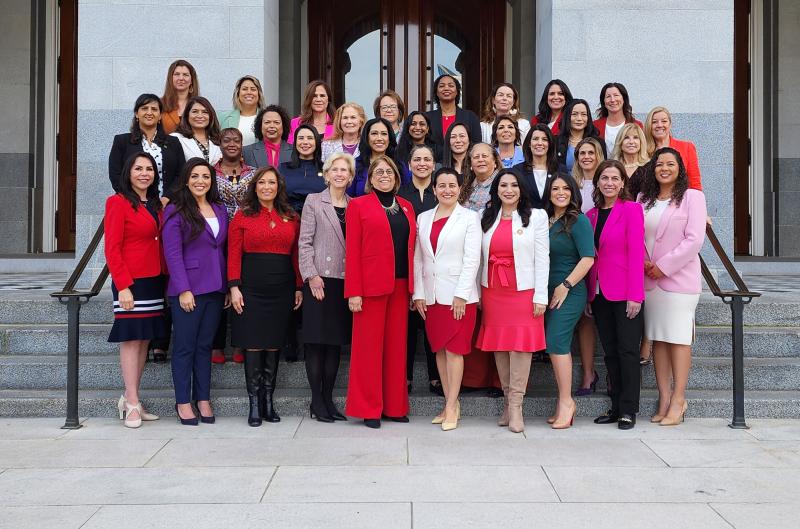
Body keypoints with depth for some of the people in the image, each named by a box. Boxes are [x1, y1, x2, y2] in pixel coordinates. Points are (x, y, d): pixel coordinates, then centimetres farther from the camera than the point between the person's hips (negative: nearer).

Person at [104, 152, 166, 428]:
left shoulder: (156, 205, 14)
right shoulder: (118, 202, -7)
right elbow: (112, 249, -11)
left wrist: (165, 280, 8)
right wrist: (123, 286, -17)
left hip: (155, 282, 7)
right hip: (131, 283, -7)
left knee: (144, 340, 9)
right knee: (131, 340, -3)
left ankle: (129, 398, 18)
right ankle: (132, 405, 2)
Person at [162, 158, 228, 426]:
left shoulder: (220, 210, 13)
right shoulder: (176, 211, -4)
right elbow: (173, 253, -10)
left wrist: (228, 286, 7)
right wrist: (183, 289, -15)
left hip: (215, 289, 5)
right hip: (187, 289, -5)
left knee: (205, 345, 10)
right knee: (185, 346, 1)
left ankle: (203, 399, 16)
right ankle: (183, 402, 9)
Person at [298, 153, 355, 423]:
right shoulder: (314, 202, 3)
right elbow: (304, 242, -2)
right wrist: (311, 275, -10)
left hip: (345, 280, 3)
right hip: (320, 279, -3)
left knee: (336, 341, 7)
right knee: (316, 340, -1)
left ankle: (328, 398, 16)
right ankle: (316, 401, 7)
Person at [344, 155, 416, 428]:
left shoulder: (406, 207, 15)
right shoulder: (358, 205, 2)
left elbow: (411, 248, 14)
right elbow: (352, 250, -4)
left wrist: (414, 287, 6)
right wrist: (353, 292, -11)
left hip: (400, 285, 5)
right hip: (371, 285, -4)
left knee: (397, 345, 8)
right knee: (369, 345, 1)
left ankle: (395, 406, 17)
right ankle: (369, 409, 9)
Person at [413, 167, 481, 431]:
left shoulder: (469, 217, 0)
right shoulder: (423, 218, 12)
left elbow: (472, 259, -6)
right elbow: (418, 259, 10)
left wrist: (461, 295, -13)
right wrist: (418, 294, 4)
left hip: (459, 294, -4)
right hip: (431, 295, 5)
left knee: (454, 349, -4)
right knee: (439, 350, 8)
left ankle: (451, 407, 2)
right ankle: (451, 403, 17)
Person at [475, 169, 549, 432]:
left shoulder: (536, 216, 3)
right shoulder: (487, 218, 11)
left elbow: (542, 259, -2)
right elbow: (481, 257, 10)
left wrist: (540, 296, -8)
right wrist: (477, 293, 5)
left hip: (523, 291, -3)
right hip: (492, 291, 3)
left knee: (520, 344, -8)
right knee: (499, 346, 5)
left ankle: (515, 405, -3)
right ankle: (507, 401, 15)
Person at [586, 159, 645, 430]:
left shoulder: (631, 209, -5)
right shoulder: (591, 215, 12)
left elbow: (636, 253, -11)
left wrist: (635, 295, -16)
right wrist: (588, 295, 6)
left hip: (624, 293, -6)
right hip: (600, 293, 6)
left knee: (627, 350, -3)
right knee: (610, 351, 10)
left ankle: (628, 410, 4)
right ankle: (616, 406, 18)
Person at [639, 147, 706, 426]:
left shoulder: (692, 197, -1)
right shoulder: (643, 199, 13)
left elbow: (694, 239, -9)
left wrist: (663, 266, -12)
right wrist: (643, 261, -6)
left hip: (679, 278, -5)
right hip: (649, 279, 5)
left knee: (678, 337, -5)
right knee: (658, 338, 5)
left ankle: (678, 400, 0)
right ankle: (664, 398, 10)